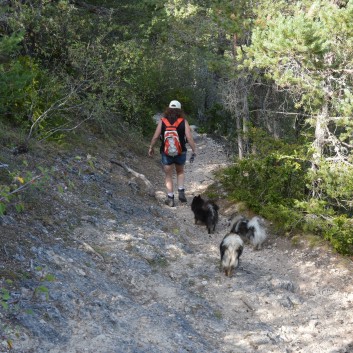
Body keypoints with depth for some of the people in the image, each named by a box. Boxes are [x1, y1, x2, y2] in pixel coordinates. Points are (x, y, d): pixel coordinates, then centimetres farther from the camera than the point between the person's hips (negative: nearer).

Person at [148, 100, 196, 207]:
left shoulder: (162, 121, -5)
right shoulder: (183, 122, -8)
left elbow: (155, 137, -4)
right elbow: (189, 138, -13)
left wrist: (151, 148, 10)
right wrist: (194, 151, -5)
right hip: (181, 153, 0)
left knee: (168, 175, 13)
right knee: (180, 172, 25)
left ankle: (170, 198, 12)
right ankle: (181, 192, 9)